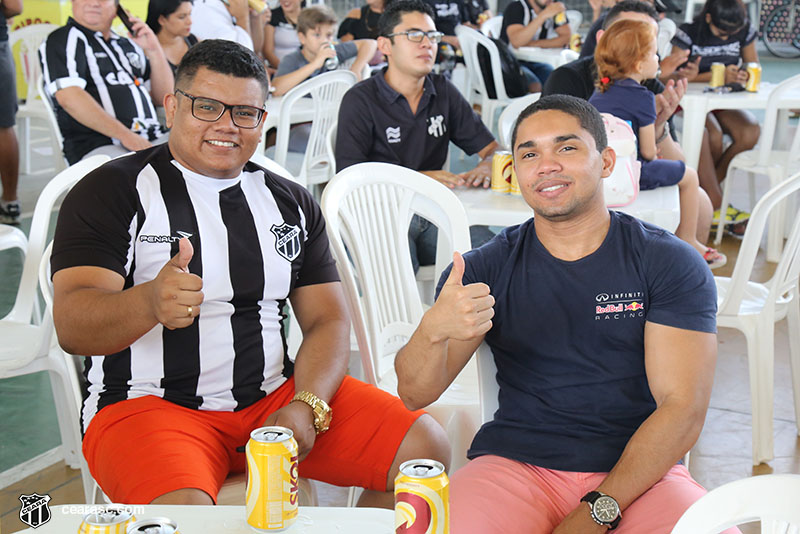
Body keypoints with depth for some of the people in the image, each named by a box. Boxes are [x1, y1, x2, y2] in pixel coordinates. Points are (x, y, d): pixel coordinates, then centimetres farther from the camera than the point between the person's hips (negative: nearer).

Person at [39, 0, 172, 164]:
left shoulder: (128, 45, 25)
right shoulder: (63, 40, 5)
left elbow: (164, 97, 24)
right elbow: (69, 97, -12)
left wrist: (154, 50, 8)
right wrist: (125, 135, -19)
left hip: (153, 139, 6)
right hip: (99, 147, -6)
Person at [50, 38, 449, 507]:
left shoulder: (291, 203, 13)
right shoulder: (115, 191, -3)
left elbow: (328, 320, 9)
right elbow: (72, 327, -15)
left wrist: (306, 407, -11)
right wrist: (150, 303, -38)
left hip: (277, 394, 5)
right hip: (151, 405, -4)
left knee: (426, 446, -11)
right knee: (181, 513, -36)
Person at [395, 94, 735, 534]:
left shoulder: (671, 263, 3)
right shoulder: (485, 269, 7)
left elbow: (683, 408, -5)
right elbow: (415, 395, -1)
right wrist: (434, 329, -25)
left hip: (638, 473, 0)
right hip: (515, 464, 0)